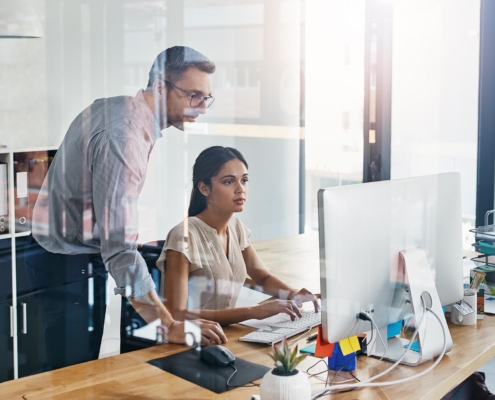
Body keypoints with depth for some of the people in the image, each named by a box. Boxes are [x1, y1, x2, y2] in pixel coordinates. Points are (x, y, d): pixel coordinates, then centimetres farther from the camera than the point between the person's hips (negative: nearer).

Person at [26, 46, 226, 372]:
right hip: (70, 265, -10)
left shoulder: (117, 107, 3)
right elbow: (121, 250, -33)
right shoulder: (122, 137, -28)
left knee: (84, 367, 15)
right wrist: (169, 326, -35)